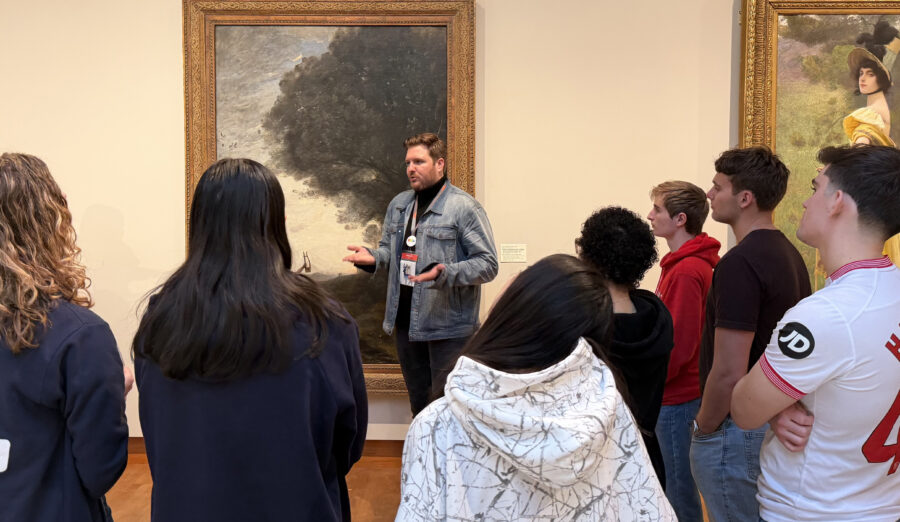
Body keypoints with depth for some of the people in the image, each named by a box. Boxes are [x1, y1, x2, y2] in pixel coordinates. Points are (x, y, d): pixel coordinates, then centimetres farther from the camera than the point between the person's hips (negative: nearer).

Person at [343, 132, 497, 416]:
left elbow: (488, 264, -13)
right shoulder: (398, 204, 13)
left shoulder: (464, 207, -10)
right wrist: (374, 257, 1)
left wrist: (444, 274, -27)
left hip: (448, 326, -7)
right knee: (418, 403, 19)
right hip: (406, 322, 7)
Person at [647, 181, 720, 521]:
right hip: (672, 393, 9)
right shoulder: (683, 263, 8)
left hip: (675, 398, -9)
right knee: (673, 480, 20)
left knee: (677, 484, 5)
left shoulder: (687, 271, -21)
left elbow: (678, 344, -23)